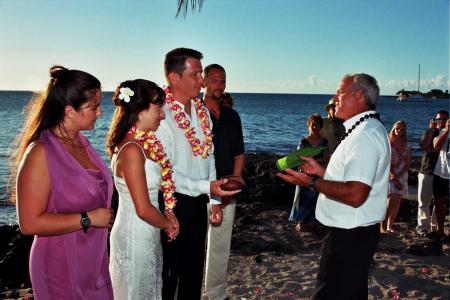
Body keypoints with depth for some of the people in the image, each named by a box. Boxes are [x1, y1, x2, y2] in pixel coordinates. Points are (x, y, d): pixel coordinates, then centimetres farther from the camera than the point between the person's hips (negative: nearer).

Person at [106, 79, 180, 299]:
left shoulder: (145, 143, 2)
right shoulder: (132, 150, -24)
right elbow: (143, 210, -23)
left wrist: (166, 213, 1)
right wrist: (168, 224, -6)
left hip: (146, 235, 8)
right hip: (135, 237, -8)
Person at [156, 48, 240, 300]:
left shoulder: (203, 111, 3)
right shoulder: (161, 116, -20)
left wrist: (215, 199, 9)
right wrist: (207, 187, -26)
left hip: (199, 201, 7)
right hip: (173, 203, -7)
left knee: (195, 265, 21)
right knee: (169, 269, 11)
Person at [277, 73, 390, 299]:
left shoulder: (366, 134, -21)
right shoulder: (367, 129, 14)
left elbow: (355, 194, -30)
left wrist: (311, 182, -21)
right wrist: (321, 171, 11)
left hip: (349, 237, -11)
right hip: (355, 232, 11)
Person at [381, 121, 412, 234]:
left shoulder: (406, 145, 8)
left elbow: (408, 163, 3)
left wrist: (398, 176, -10)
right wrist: (394, 177, -15)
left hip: (402, 176, 4)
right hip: (390, 175, -4)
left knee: (396, 203, 4)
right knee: (391, 202, -13)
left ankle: (390, 226, 11)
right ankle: (382, 226, -11)